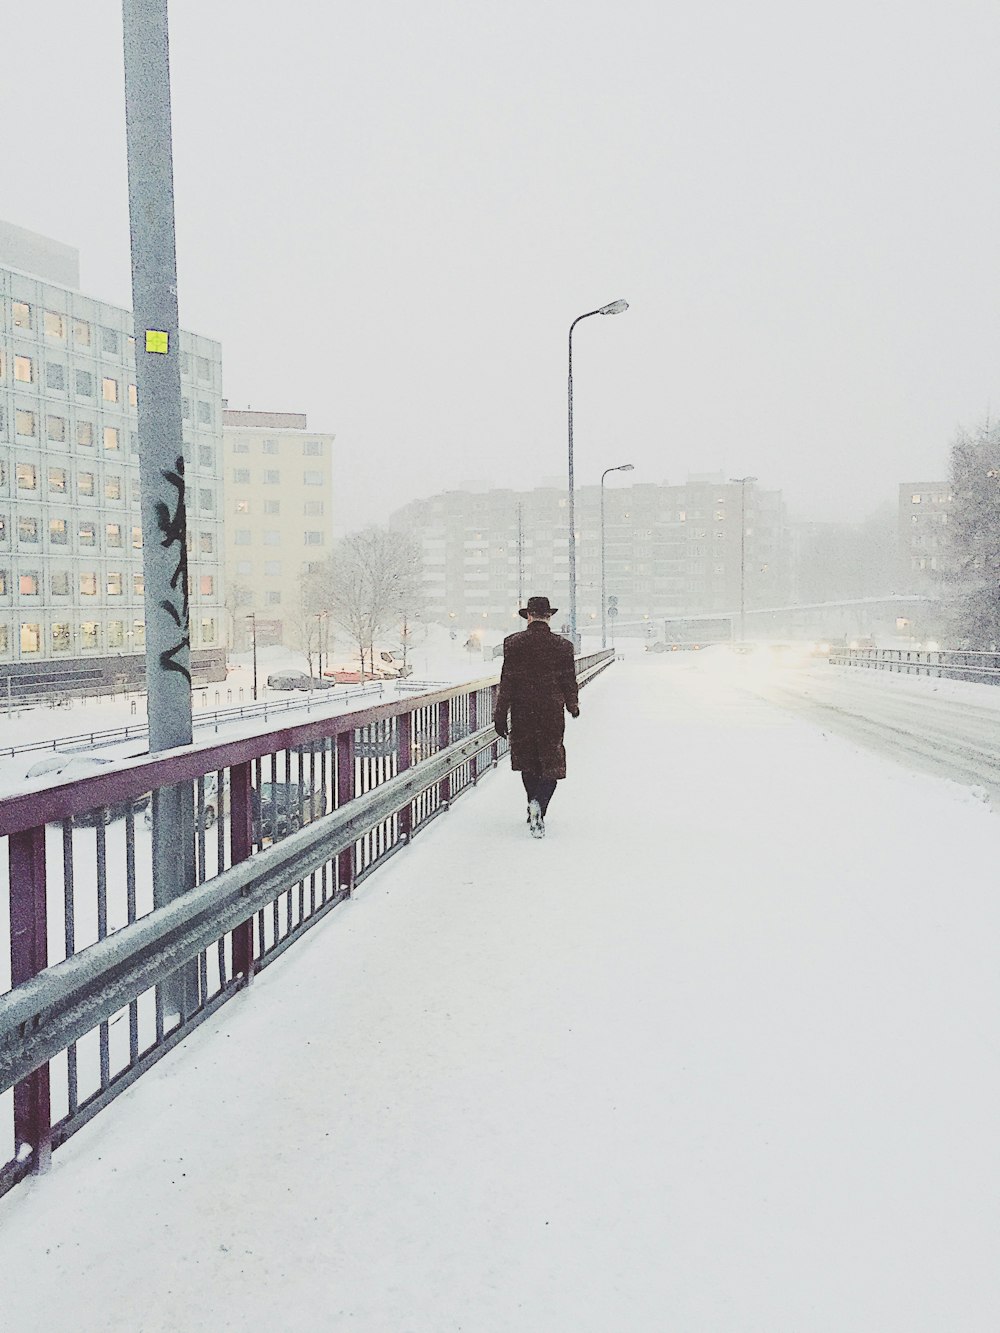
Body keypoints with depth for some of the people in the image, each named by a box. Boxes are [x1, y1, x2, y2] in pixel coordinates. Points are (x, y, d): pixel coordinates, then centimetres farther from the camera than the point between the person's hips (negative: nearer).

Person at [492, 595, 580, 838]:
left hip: (521, 715, 1)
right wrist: (573, 706, 21)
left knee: (528, 764, 18)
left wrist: (500, 716, -1)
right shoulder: (562, 646, -5)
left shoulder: (513, 643, -5)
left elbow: (506, 682, -6)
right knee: (551, 765, 3)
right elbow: (570, 681, 2)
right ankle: (539, 804, -22)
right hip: (552, 715, -1)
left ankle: (534, 808, 29)